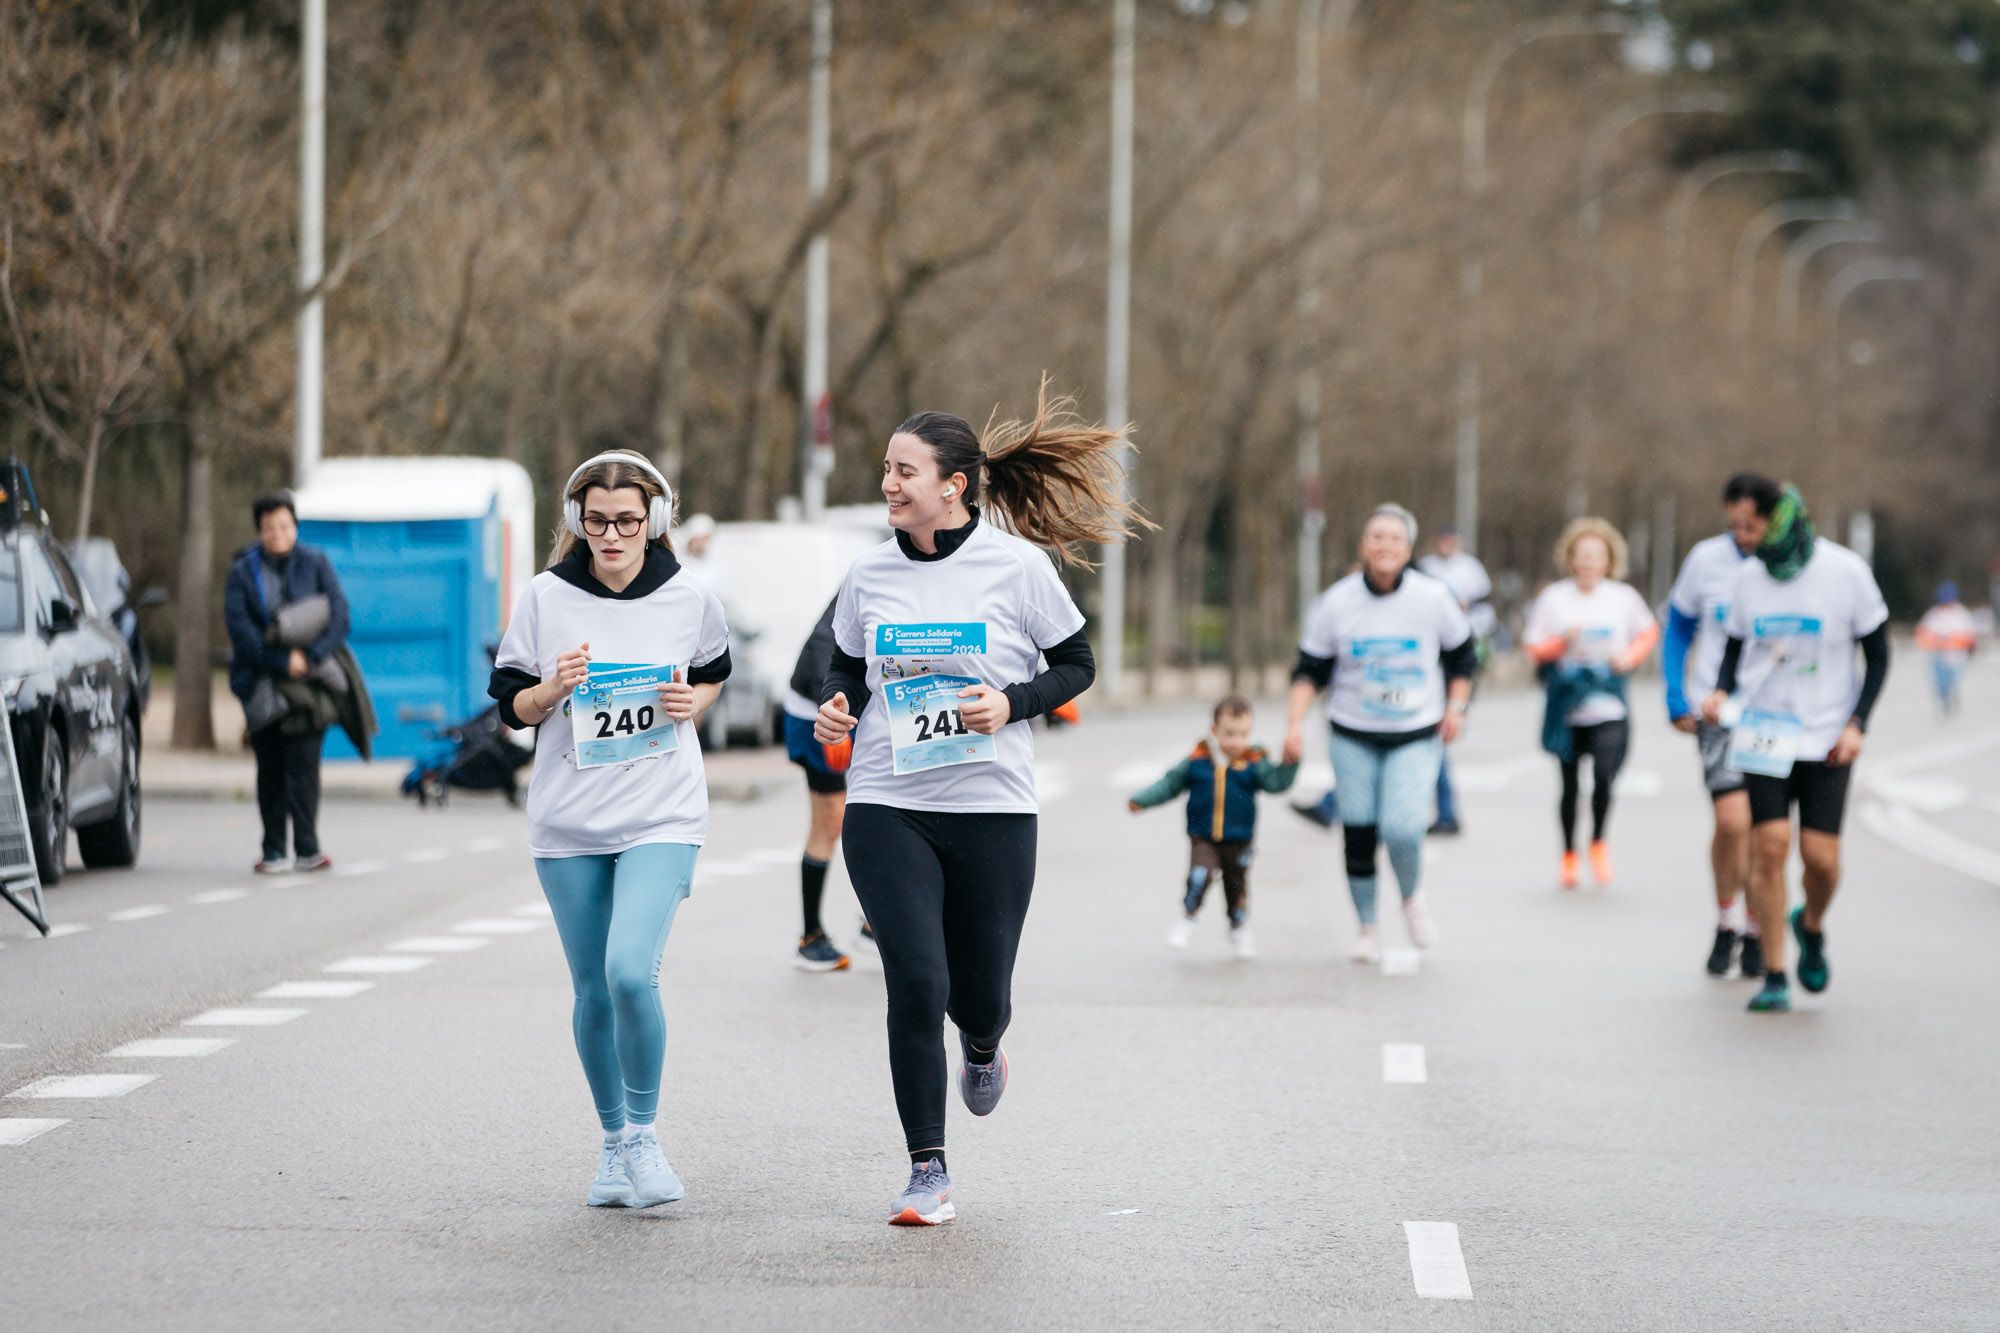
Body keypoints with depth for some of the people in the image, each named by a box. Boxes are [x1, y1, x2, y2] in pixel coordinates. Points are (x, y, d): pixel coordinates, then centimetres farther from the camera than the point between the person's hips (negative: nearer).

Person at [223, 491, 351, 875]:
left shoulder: (316, 565, 5)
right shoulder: (243, 572, 3)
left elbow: (339, 616, -2)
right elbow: (239, 626, -7)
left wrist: (311, 657, -17)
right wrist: (281, 661, -18)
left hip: (308, 682, -1)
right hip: (262, 685, 1)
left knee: (303, 764, -9)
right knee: (270, 769, 5)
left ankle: (307, 848, -9)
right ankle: (274, 851, 9)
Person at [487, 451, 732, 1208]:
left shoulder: (689, 599, -1)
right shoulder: (546, 598, -1)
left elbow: (713, 673, 18)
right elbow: (511, 705, 5)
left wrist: (691, 703, -4)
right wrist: (553, 687, -15)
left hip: (661, 818, -2)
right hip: (568, 822, 2)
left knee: (631, 970, -21)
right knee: (593, 994, 7)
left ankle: (643, 1134, -3)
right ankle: (613, 1143, 26)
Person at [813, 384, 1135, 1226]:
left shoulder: (1017, 566, -5)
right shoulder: (869, 577, 4)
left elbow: (1077, 666, 4)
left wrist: (1011, 704, -14)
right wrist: (836, 708, -3)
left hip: (993, 811, -1)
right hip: (887, 808, 1)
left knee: (979, 992, 5)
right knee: (915, 983, -12)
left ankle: (982, 1047, 46)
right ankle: (928, 1173, -2)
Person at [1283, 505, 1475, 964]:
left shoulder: (1433, 597, -5)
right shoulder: (1335, 602, -5)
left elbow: (1462, 654, 10)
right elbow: (1311, 669, 1)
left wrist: (1456, 706, -1)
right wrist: (1295, 723, -10)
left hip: (1417, 736, -1)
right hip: (1354, 736, 1)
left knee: (1401, 829, -17)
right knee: (1358, 835, 1)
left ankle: (1413, 898, 15)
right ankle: (1366, 928, 21)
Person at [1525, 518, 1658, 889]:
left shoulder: (1624, 598, 2)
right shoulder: (1553, 598, 1)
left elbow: (1649, 633, 17)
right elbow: (1536, 649, 4)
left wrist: (1630, 657, -1)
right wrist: (1563, 643, -15)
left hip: (1609, 708, -1)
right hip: (1568, 708, 1)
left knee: (1604, 776, -18)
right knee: (1571, 786, 8)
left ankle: (1599, 843, 8)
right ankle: (1569, 855, 28)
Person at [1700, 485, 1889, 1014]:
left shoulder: (1847, 573, -7)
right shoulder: (1748, 580, 2)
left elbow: (1878, 656, 1)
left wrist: (1857, 723, -9)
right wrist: (1721, 692, -5)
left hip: (1826, 739, -2)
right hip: (1764, 734, 2)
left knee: (1820, 856, -7)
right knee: (1769, 846, -10)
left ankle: (1812, 927, 27)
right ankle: (1773, 976, -3)